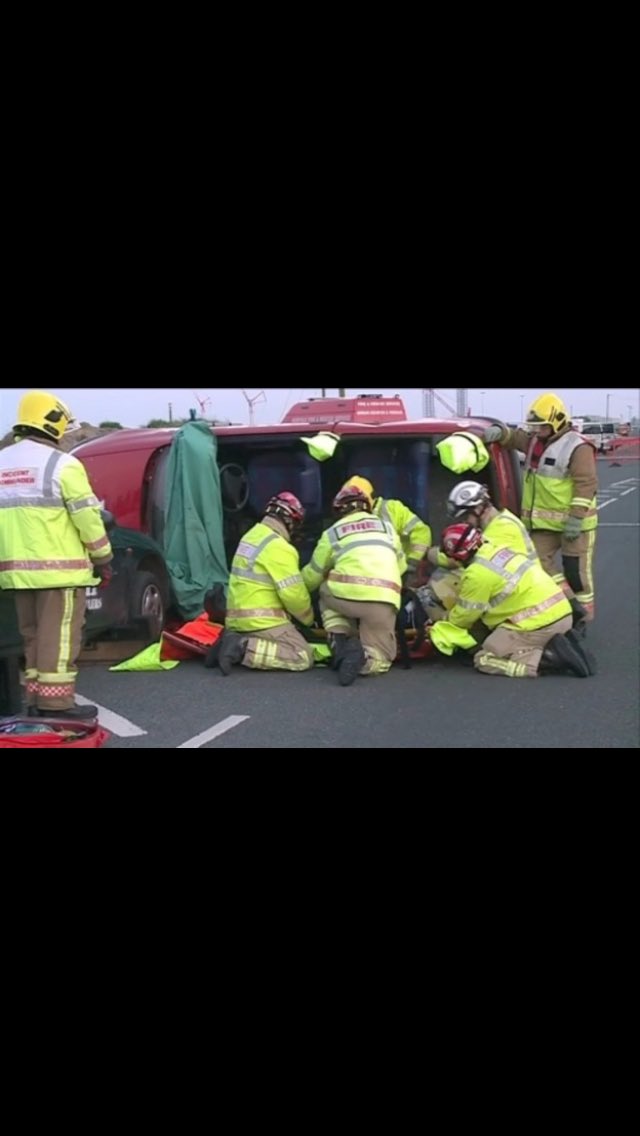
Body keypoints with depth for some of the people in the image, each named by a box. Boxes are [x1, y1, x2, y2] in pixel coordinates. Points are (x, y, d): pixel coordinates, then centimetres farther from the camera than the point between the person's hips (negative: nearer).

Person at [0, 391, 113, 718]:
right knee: (58, 637, -3)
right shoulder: (62, 464, -10)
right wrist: (103, 558, -2)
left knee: (33, 635, 16)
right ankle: (56, 703, -1)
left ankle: (36, 701, 20)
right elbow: (88, 518, -12)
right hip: (58, 567, -7)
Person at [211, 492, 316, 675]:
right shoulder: (278, 547, -15)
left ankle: (238, 642, 1)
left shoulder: (251, 536, 14)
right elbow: (294, 594, -16)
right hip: (262, 621, -9)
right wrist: (308, 619, 4)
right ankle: (244, 649, -17)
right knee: (303, 658, -6)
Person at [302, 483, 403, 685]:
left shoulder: (332, 533, 17)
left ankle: (340, 641, 8)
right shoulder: (387, 526, 24)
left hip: (346, 593, -1)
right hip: (384, 600, 1)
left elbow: (312, 576, 25)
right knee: (380, 657, 17)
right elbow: (400, 564, 33)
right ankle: (363, 657, -20)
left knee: (327, 592, 34)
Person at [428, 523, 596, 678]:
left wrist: (443, 628, 21)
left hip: (538, 623, -9)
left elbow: (463, 617, 1)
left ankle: (550, 658, -13)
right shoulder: (500, 551, 12)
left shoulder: (477, 574, -11)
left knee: (485, 660, -1)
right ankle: (554, 649, 5)